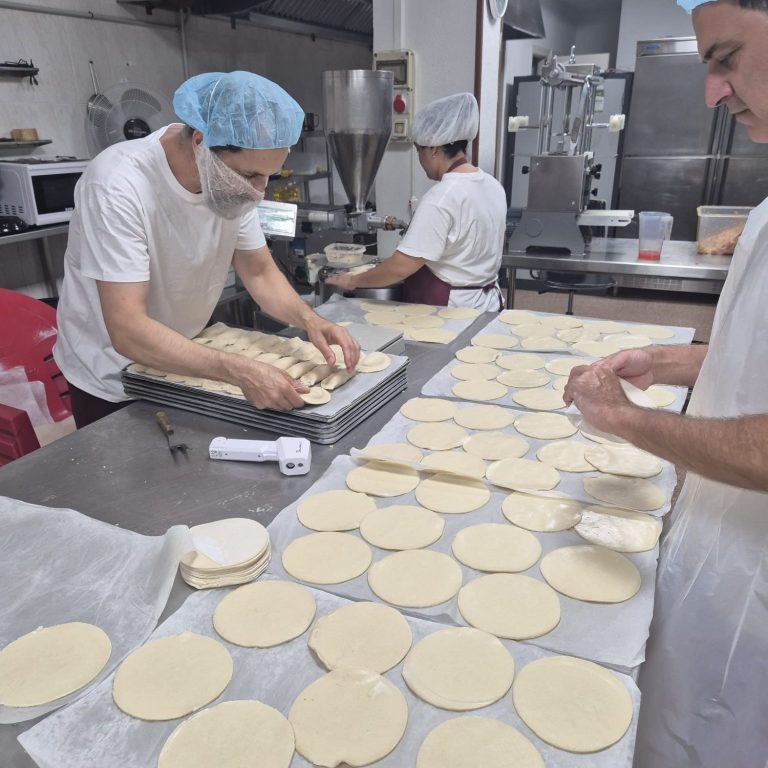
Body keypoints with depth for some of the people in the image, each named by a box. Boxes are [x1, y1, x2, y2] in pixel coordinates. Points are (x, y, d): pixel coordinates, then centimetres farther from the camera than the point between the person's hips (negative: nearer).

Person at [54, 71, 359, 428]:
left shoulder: (235, 178, -14)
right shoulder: (120, 185, -31)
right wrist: (239, 371, -45)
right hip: (112, 381, -5)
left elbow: (259, 273, -4)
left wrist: (309, 320, -23)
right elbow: (128, 331, -35)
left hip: (183, 363, 5)